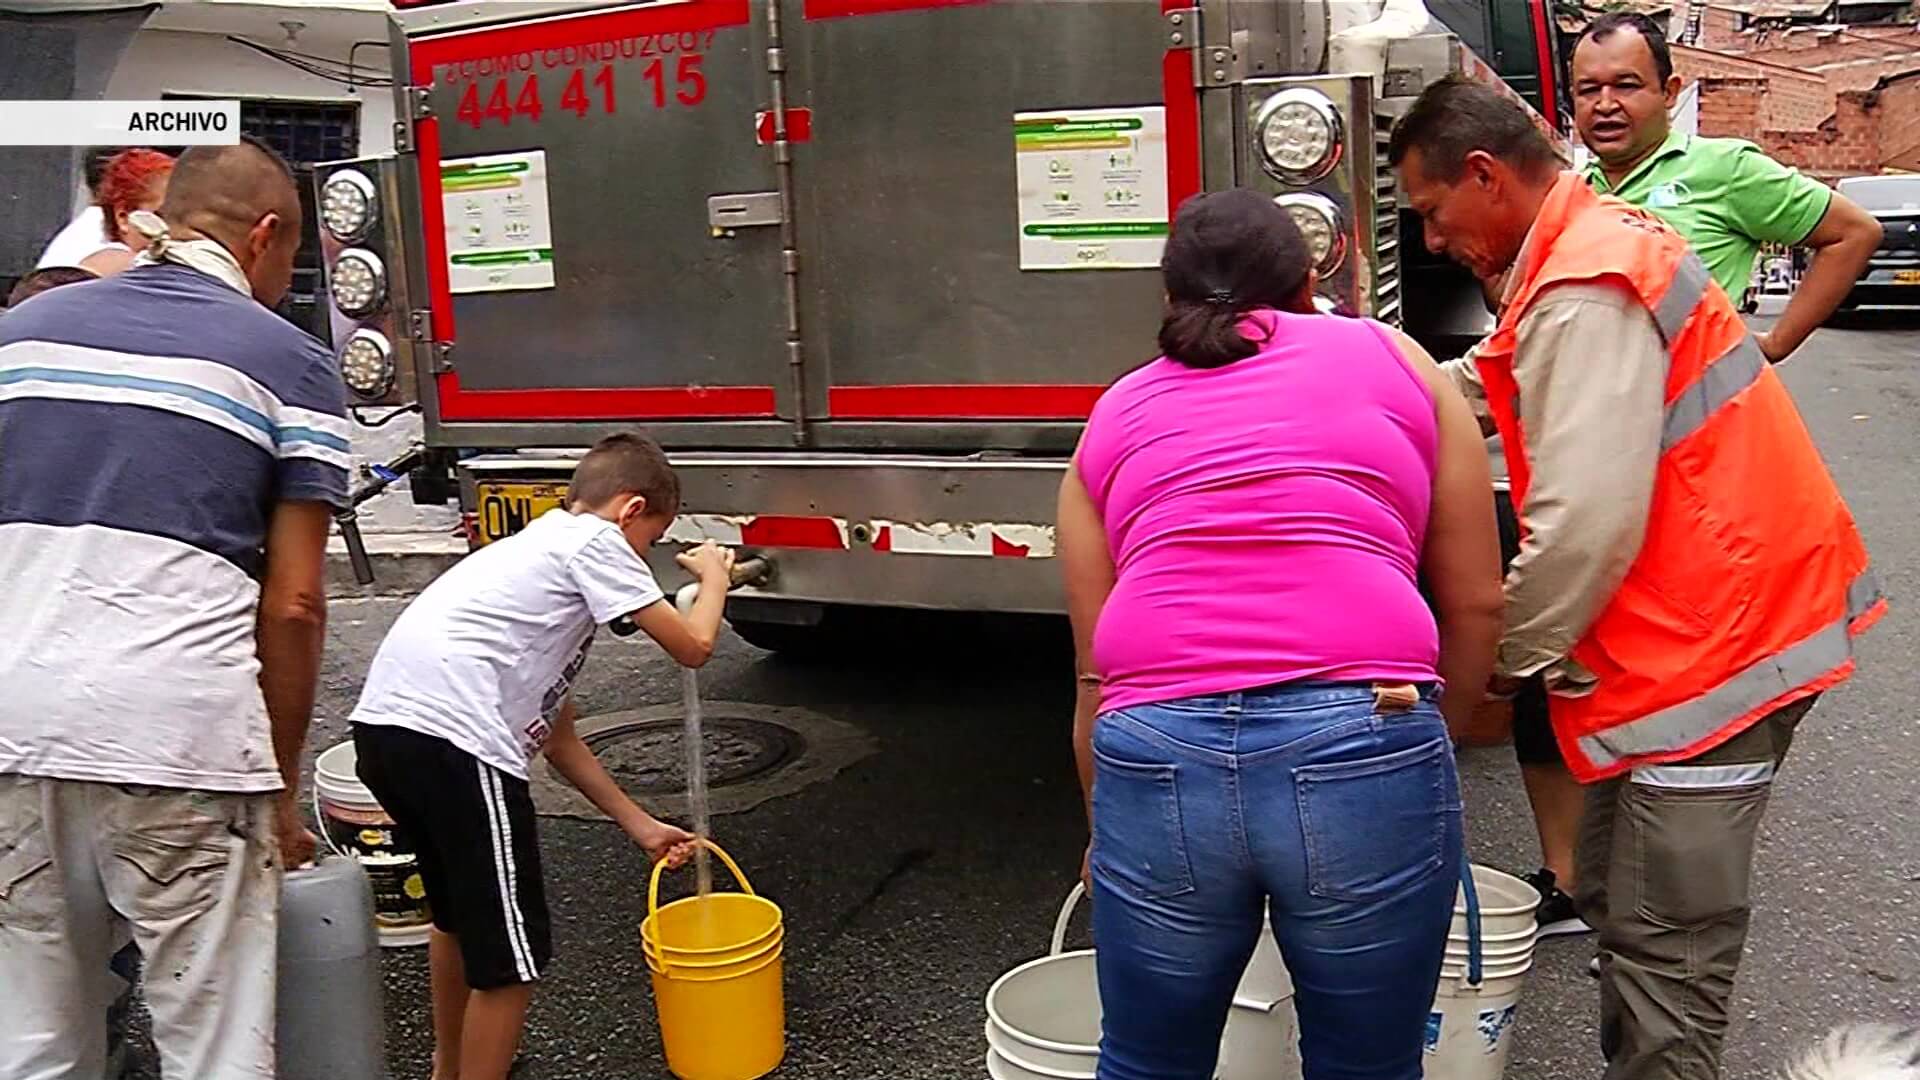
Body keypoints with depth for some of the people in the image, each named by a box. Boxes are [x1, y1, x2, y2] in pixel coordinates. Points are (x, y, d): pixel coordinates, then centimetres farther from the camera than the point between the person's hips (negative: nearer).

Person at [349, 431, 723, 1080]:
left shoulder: (541, 546, 30)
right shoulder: (593, 540, 4)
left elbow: (557, 736, 30)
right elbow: (692, 647, 3)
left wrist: (639, 825, 32)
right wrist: (714, 577, 23)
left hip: (384, 725, 10)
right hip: (452, 738, -10)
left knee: (459, 912, 32)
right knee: (509, 955, 2)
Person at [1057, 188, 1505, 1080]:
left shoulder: (1114, 420, 20)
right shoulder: (1397, 362, 18)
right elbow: (1475, 605, 15)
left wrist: (1103, 825, 34)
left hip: (1155, 759, 1)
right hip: (1364, 748, -1)